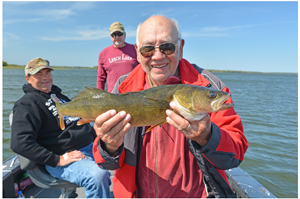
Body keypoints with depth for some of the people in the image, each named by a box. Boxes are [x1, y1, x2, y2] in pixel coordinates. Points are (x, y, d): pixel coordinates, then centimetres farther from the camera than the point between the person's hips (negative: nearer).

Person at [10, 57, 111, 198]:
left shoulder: (58, 95, 22)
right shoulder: (26, 104, -3)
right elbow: (20, 142, -17)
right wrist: (57, 160, -20)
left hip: (92, 146, 8)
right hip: (65, 157, -8)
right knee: (97, 175, -35)